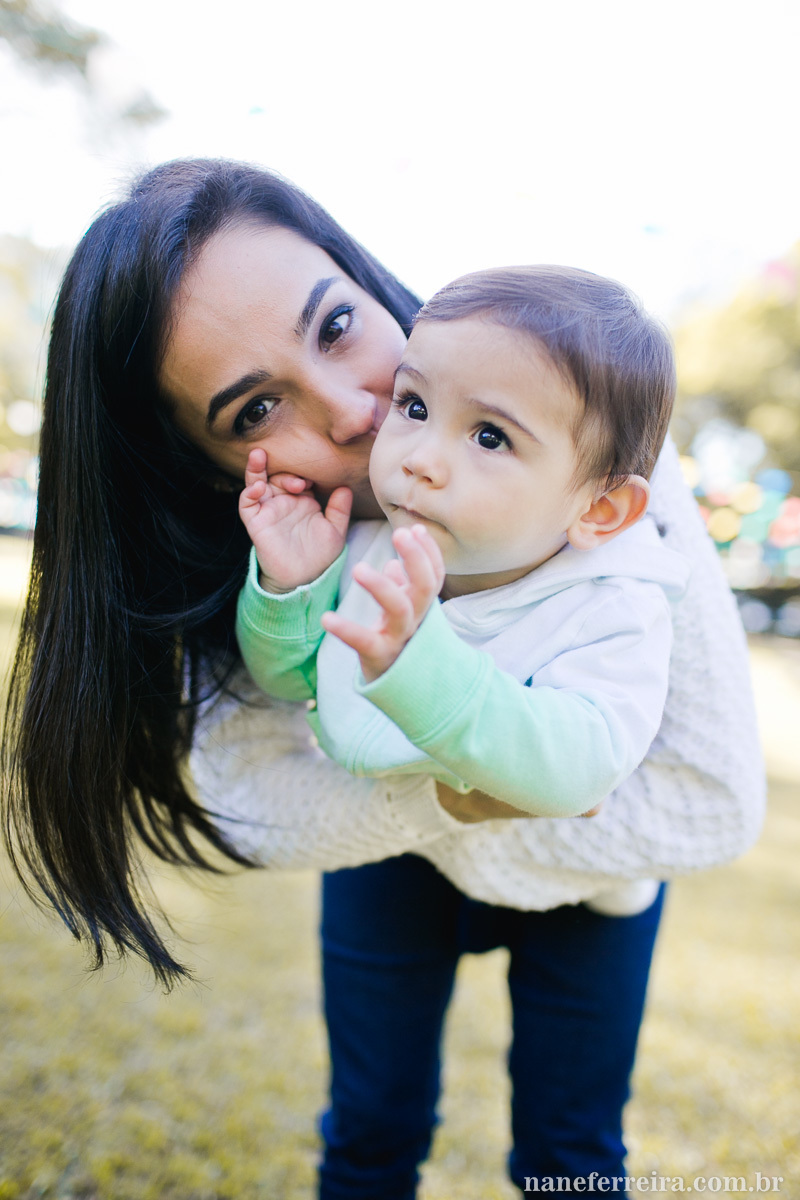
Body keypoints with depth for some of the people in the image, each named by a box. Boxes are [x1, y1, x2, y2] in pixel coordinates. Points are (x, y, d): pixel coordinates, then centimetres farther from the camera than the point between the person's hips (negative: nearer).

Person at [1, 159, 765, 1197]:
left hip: (593, 855, -1)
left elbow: (717, 801, -32)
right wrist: (442, 795, -38)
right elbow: (251, 805, -24)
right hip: (393, 834, 2)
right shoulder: (232, 554, -27)